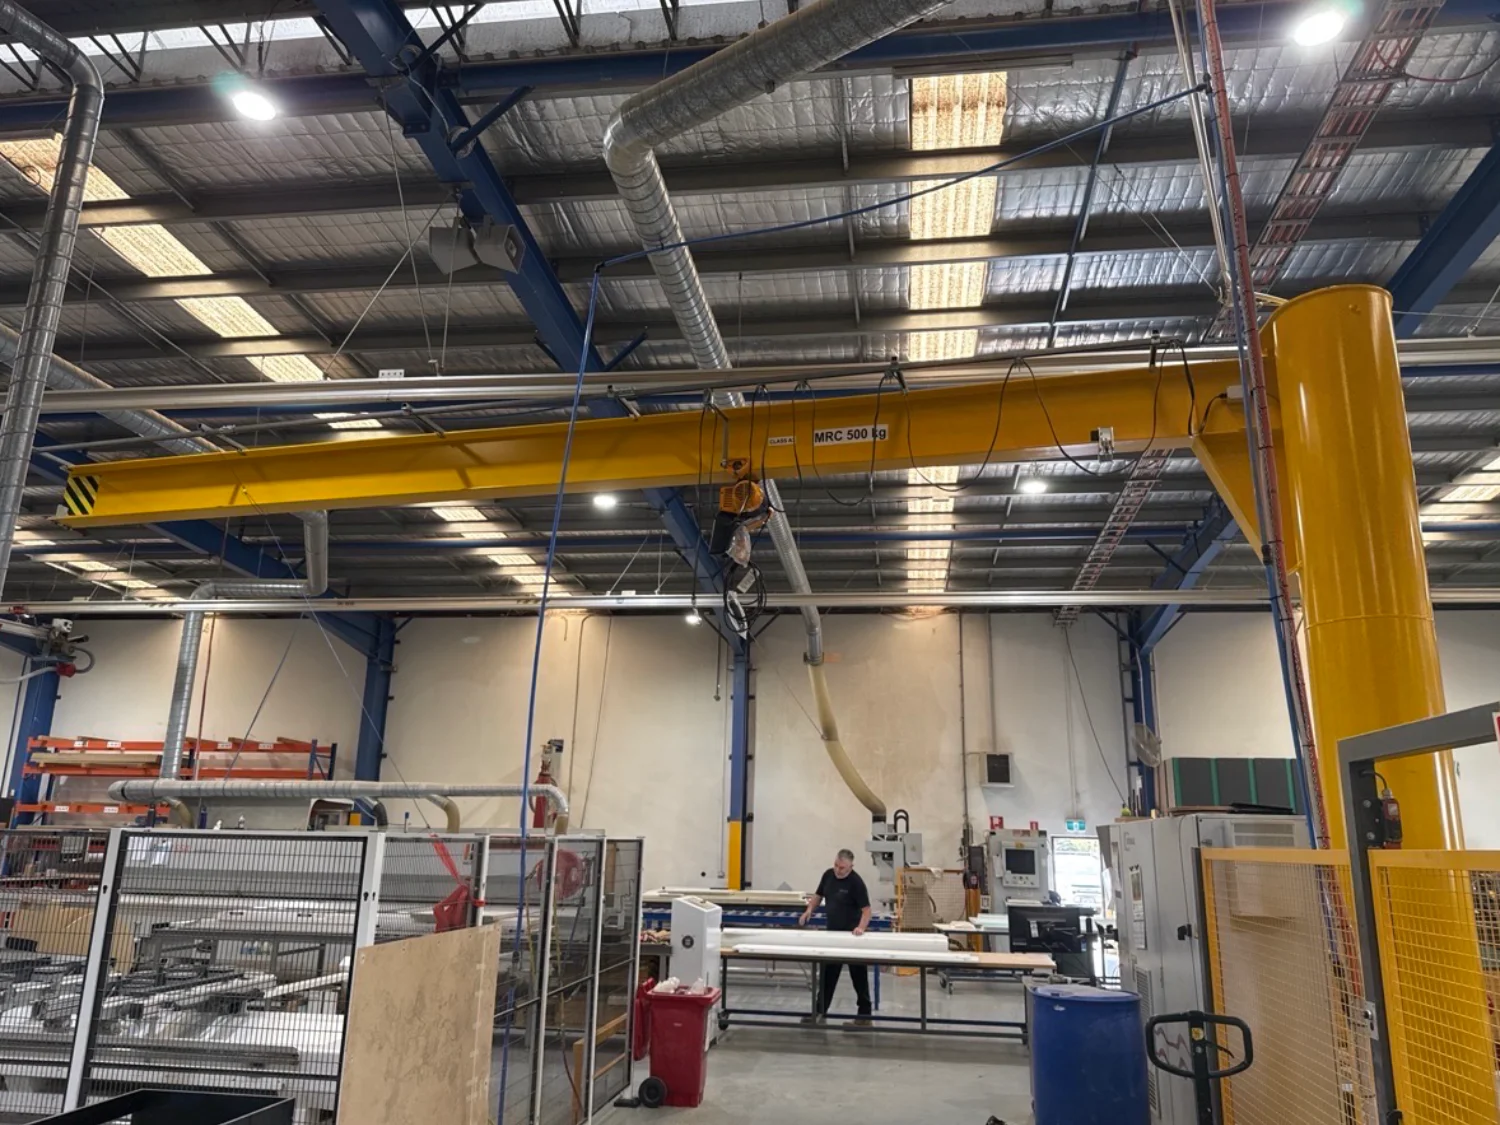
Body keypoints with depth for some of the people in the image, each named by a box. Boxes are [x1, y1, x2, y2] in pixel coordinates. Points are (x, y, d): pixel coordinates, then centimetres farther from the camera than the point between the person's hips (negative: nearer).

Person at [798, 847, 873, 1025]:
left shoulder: (856, 882, -19)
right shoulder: (828, 875, 0)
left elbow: (866, 910, -19)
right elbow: (818, 895, 13)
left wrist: (861, 927, -36)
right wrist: (809, 910, -4)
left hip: (852, 936, -6)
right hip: (833, 933, 6)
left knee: (859, 977, 3)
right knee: (827, 976, 10)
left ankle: (864, 1014, 13)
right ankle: (820, 1012, 17)